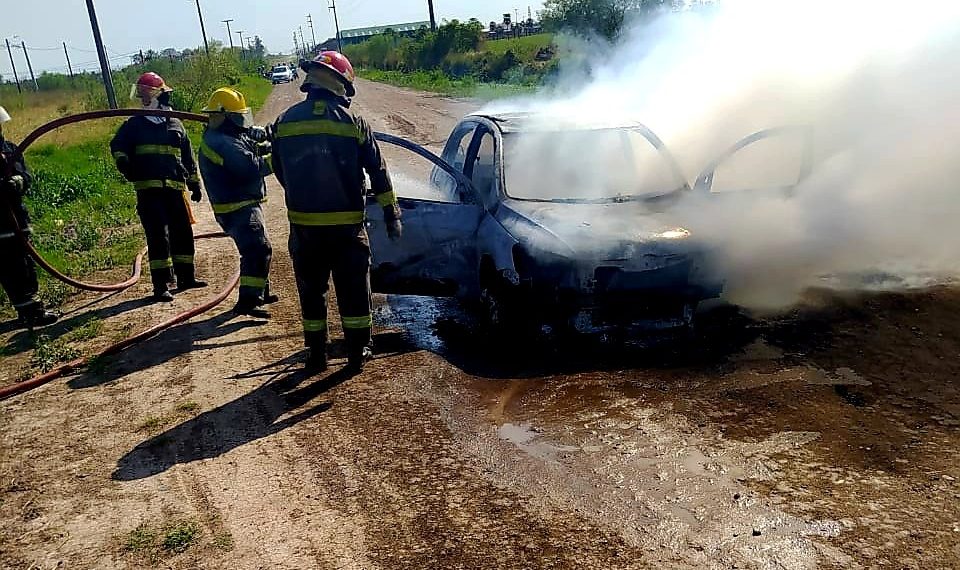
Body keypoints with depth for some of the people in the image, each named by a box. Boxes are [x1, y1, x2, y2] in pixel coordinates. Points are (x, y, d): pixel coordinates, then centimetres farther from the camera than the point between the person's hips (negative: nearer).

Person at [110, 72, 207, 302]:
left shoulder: (176, 125, 14)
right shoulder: (135, 124, 6)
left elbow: (188, 157, 18)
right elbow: (118, 145, 9)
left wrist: (194, 183, 18)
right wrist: (122, 161, -12)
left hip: (175, 188, 4)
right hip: (148, 189, -3)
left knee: (183, 233, 10)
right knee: (158, 236, -8)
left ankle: (186, 277, 24)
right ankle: (161, 285, -5)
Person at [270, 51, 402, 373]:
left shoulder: (285, 122, 1)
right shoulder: (353, 123, -5)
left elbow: (280, 172, 11)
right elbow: (378, 172, -2)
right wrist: (391, 213, 7)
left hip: (303, 224, 2)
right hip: (346, 224, -2)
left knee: (311, 289, 13)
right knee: (354, 289, 10)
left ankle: (316, 353, 20)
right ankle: (357, 353, 16)